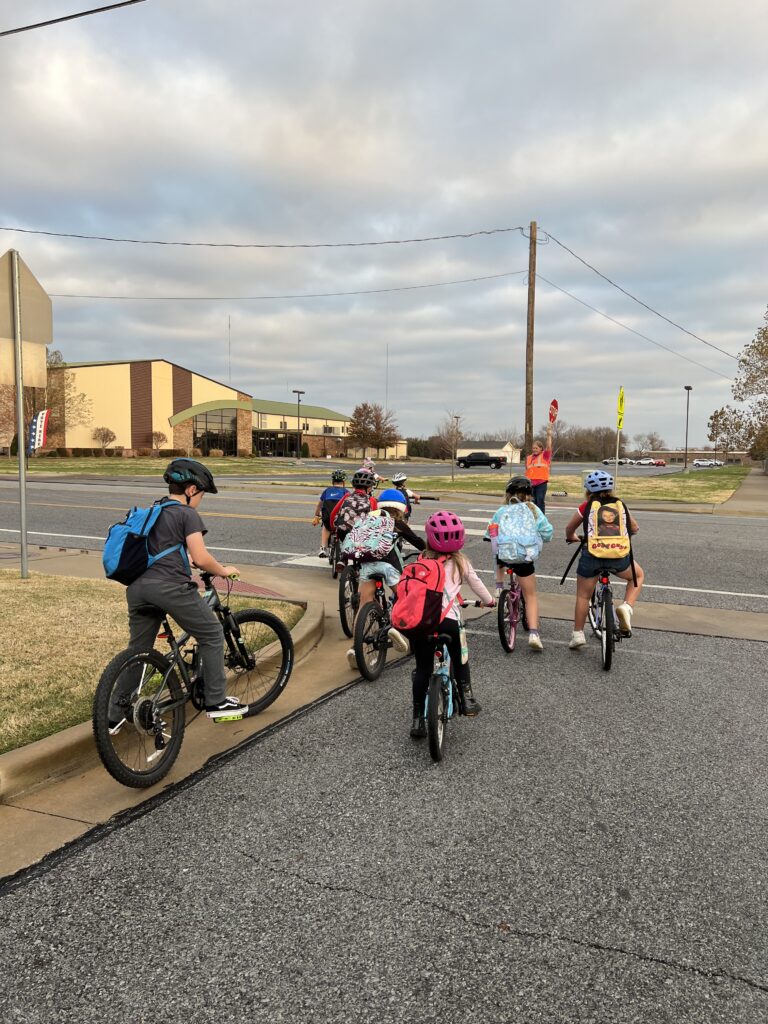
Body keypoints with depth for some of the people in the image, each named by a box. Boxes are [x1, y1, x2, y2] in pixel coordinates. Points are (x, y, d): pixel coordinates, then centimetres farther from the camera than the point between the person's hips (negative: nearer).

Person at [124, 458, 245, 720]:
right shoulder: (188, 515, -1)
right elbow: (201, 558, -8)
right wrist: (224, 571, 7)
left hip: (137, 587, 8)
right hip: (170, 586, -7)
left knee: (137, 650, 17)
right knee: (212, 636, 8)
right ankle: (216, 702, 12)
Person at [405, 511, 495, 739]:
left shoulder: (422, 561, 15)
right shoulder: (460, 562, 14)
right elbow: (476, 583, 27)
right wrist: (489, 600, 46)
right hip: (446, 619, -1)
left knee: (422, 668, 14)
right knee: (459, 658, 27)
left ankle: (417, 719, 16)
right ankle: (467, 698, 22)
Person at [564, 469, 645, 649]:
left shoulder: (586, 507, 4)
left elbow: (569, 529, 15)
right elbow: (634, 528, 22)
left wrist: (572, 538, 38)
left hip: (591, 555, -1)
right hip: (619, 556, 1)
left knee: (583, 596, 17)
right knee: (638, 575, 29)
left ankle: (578, 634, 19)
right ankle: (626, 607, 8)